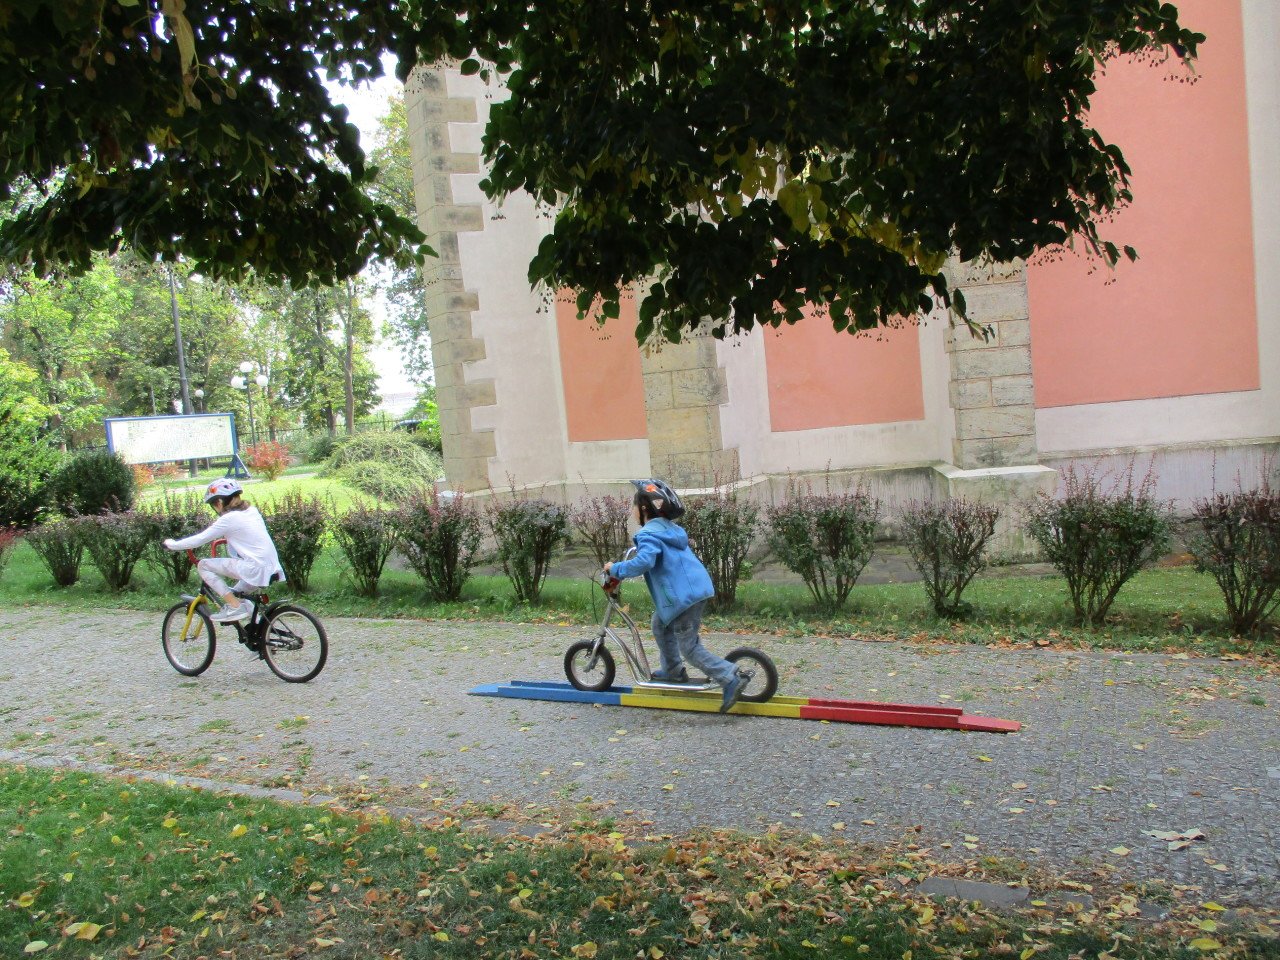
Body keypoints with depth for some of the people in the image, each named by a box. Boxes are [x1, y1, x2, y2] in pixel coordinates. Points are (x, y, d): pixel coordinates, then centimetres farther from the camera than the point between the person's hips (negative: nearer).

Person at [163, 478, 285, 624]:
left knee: (203, 565, 1)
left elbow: (198, 540, -1)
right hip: (273, 570, 9)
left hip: (257, 570, -9)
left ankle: (235, 606, -2)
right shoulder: (251, 511, 15)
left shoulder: (229, 519, -6)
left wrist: (170, 544, 12)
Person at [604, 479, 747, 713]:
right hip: (696, 587, 10)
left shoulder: (648, 534, -12)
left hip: (683, 595, -10)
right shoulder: (669, 528, 18)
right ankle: (673, 671, 33)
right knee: (660, 624, 25)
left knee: (689, 647, -2)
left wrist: (616, 569, -17)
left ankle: (731, 679, -8)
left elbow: (644, 562, -29)